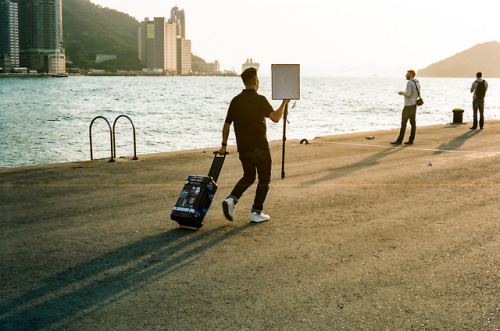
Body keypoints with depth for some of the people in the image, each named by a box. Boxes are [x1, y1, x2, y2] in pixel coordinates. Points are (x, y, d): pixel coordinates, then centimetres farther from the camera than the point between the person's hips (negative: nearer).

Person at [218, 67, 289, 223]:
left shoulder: (235, 100, 5)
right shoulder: (260, 100, -11)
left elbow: (227, 124, 8)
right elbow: (275, 117, -24)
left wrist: (224, 145, 18)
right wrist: (284, 103, -9)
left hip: (243, 148, 5)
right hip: (260, 147, -5)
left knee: (248, 176, 21)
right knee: (264, 179, 9)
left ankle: (231, 200, -1)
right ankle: (256, 213, 7)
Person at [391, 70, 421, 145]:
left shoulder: (409, 83, -15)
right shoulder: (418, 83, 12)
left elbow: (408, 94, -22)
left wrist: (402, 92, -2)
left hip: (408, 105, -9)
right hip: (414, 105, 9)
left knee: (404, 123, -5)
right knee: (413, 123, 6)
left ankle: (399, 140, -3)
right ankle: (411, 140, 6)